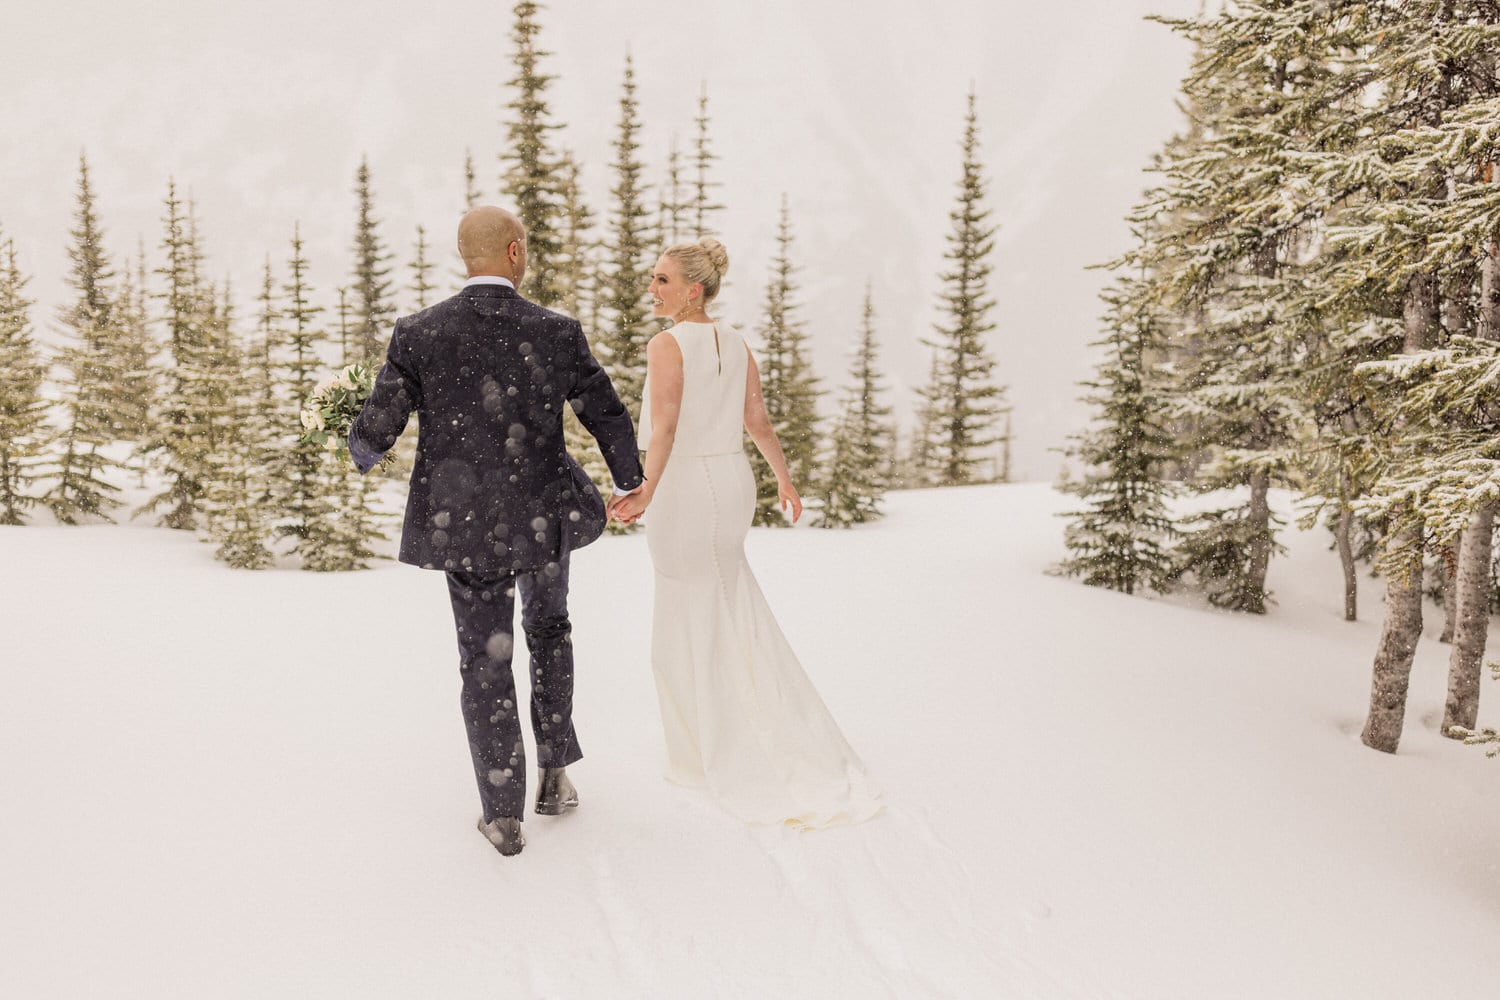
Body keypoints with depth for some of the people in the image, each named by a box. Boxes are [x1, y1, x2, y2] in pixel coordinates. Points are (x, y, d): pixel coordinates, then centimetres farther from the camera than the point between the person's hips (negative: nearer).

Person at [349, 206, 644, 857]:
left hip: (462, 525, 0)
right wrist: (630, 482, 17)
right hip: (543, 518, 0)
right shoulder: (556, 333, -9)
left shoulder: (418, 334, -9)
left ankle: (504, 815, 17)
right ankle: (555, 772, 29)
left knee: (485, 661, 12)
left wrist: (363, 453, 17)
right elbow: (609, 419, -2)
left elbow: (373, 433, -8)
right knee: (548, 631, 26)